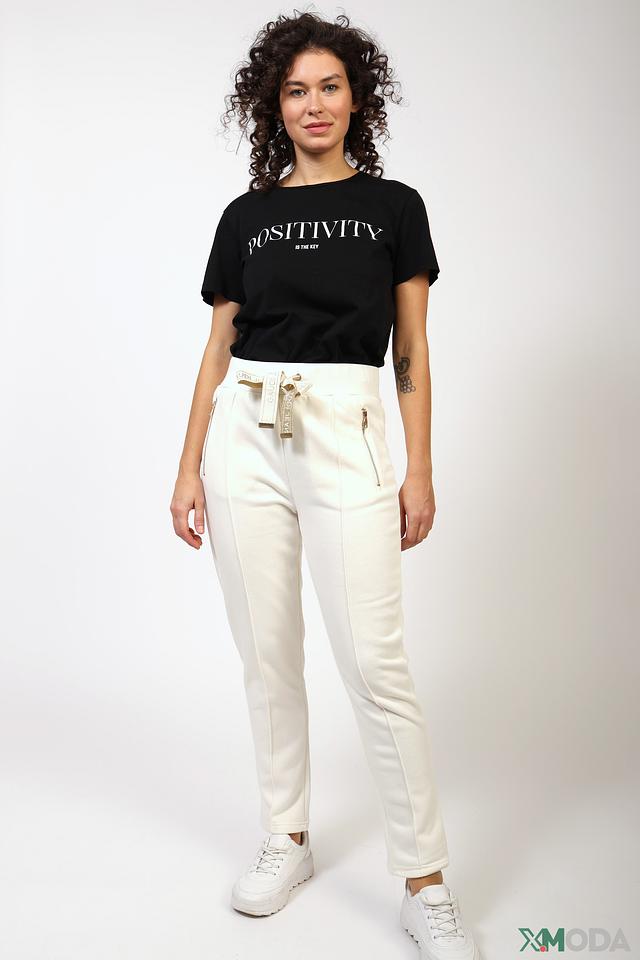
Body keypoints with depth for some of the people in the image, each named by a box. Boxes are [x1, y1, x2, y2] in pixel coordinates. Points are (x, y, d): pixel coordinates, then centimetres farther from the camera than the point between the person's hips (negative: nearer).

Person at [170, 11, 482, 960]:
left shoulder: (394, 206, 6)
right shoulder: (244, 216, 11)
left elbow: (412, 354, 4)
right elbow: (218, 353, 11)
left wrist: (421, 471, -2)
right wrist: (189, 466, 5)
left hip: (347, 438, -3)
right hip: (246, 439, 3)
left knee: (376, 664, -6)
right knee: (267, 656, 8)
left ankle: (426, 883, 8)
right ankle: (287, 838, 27)